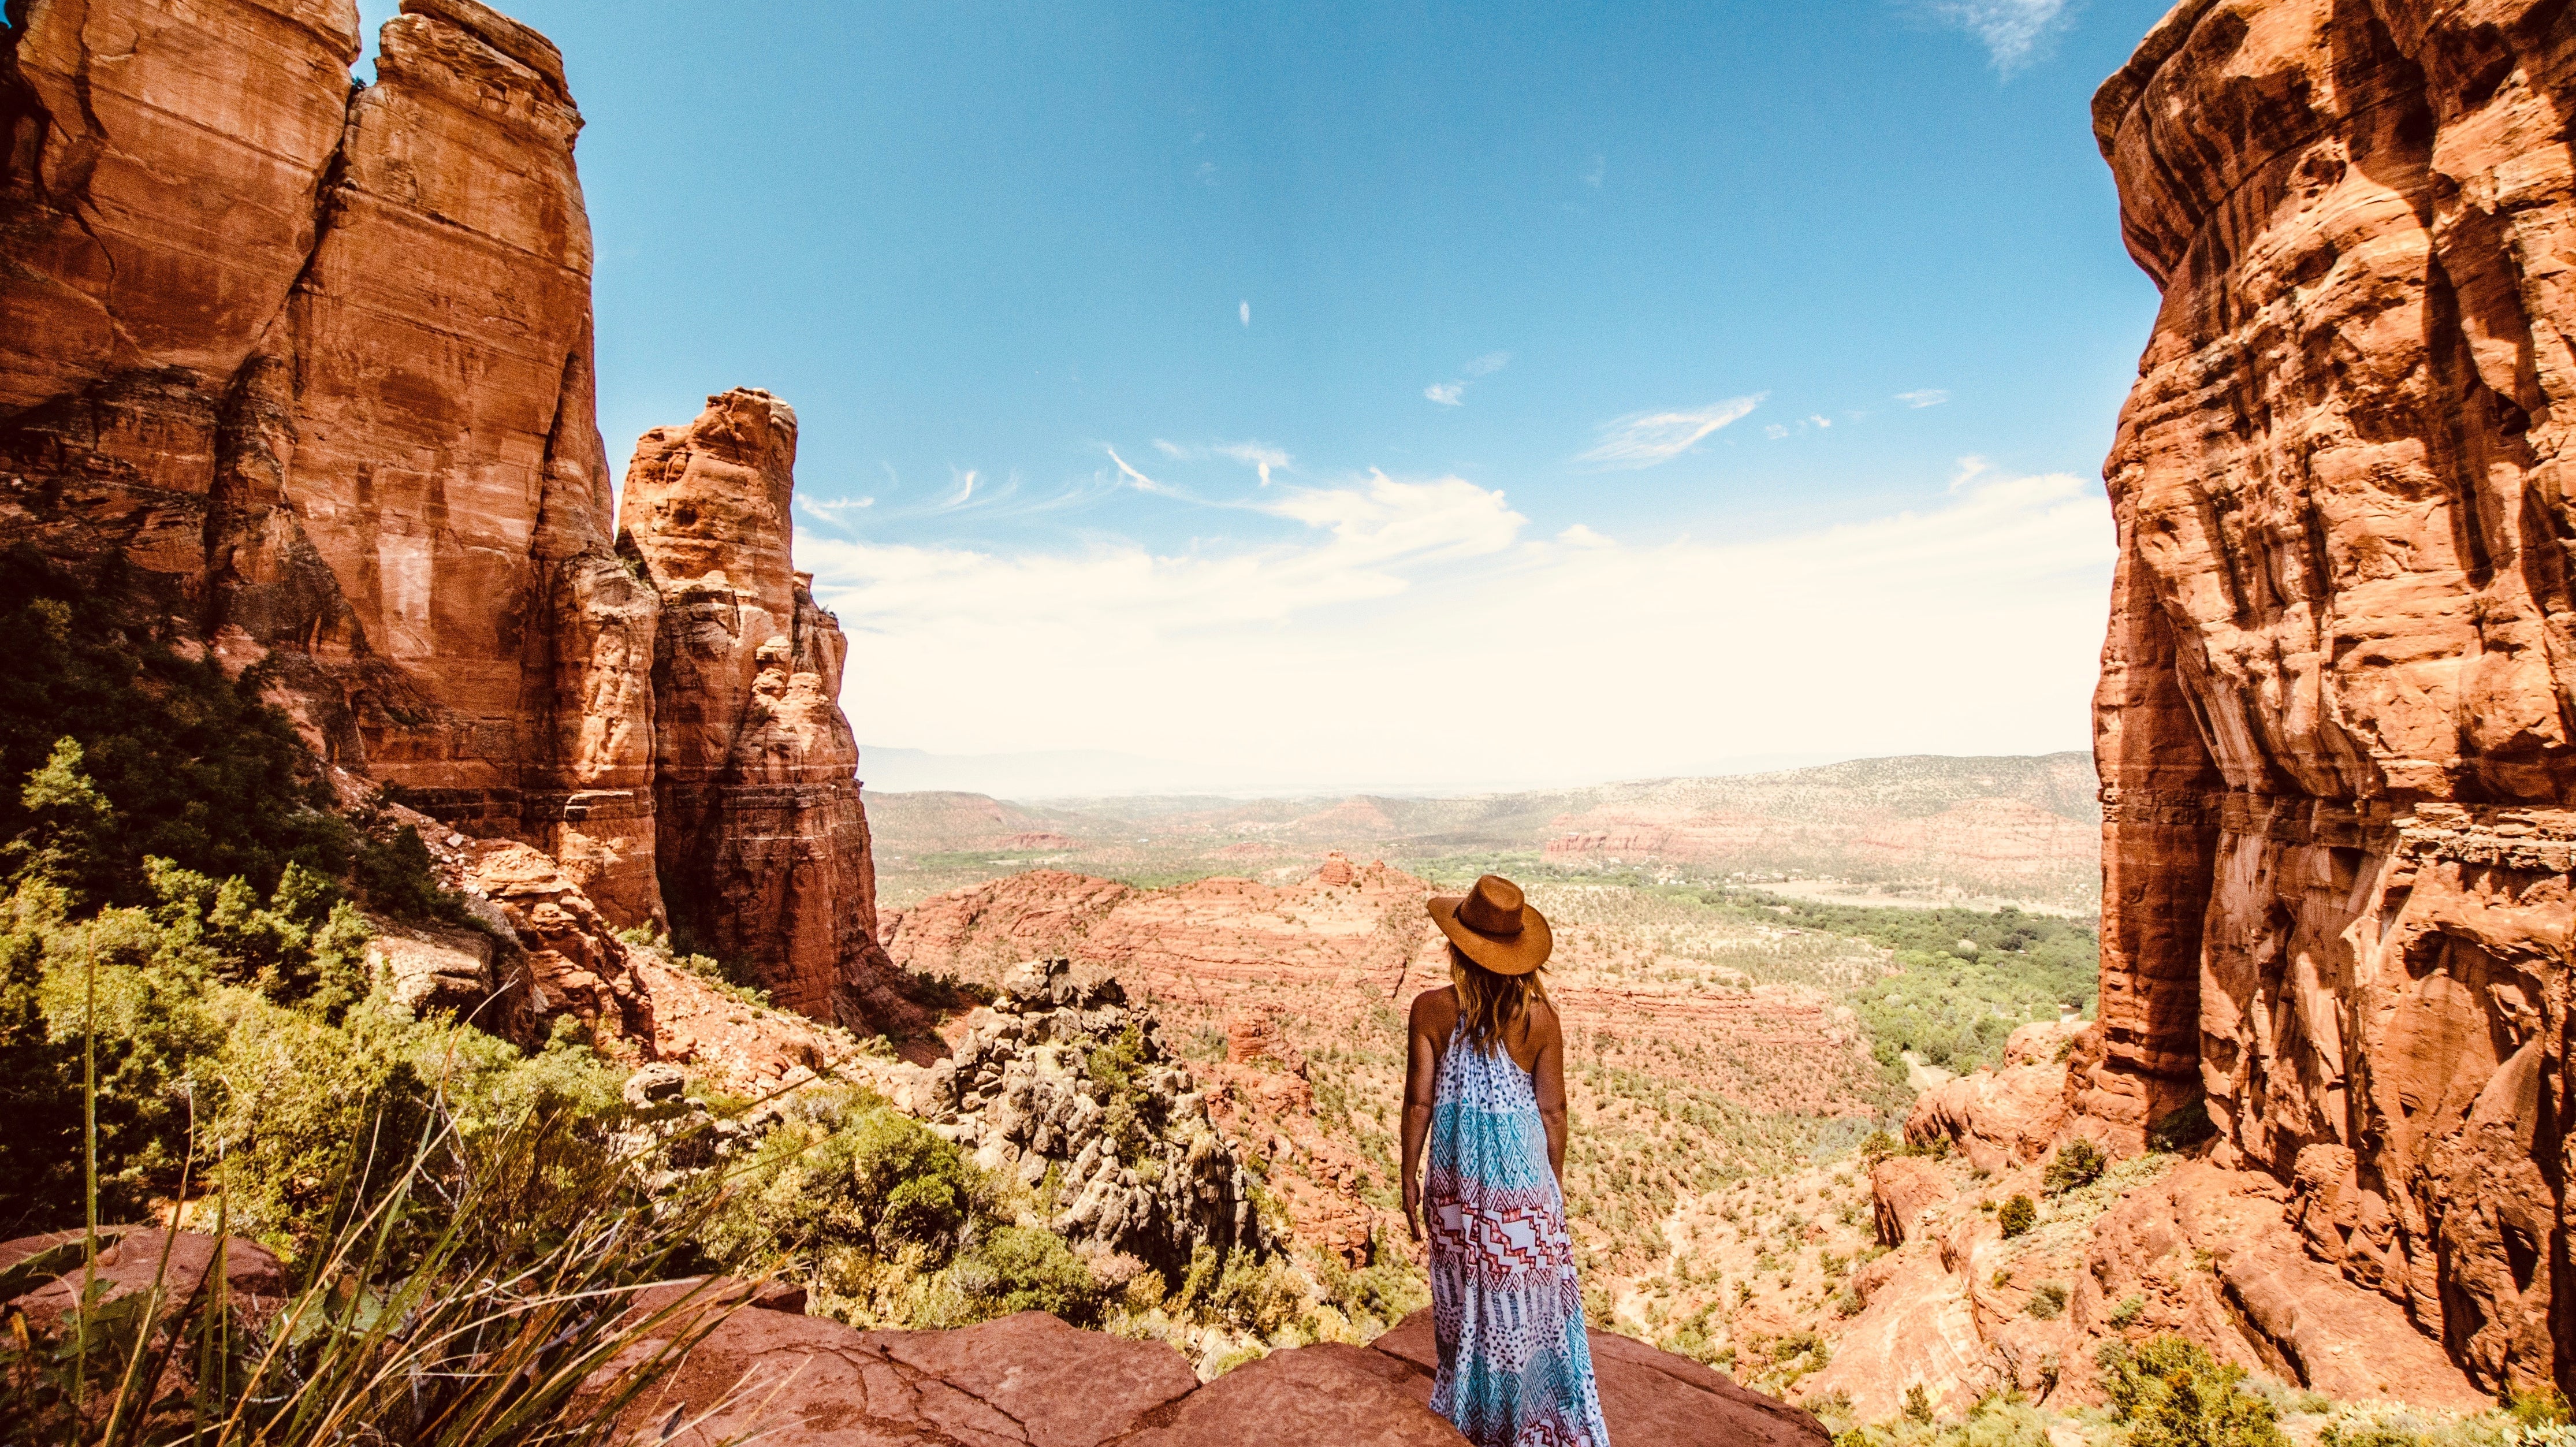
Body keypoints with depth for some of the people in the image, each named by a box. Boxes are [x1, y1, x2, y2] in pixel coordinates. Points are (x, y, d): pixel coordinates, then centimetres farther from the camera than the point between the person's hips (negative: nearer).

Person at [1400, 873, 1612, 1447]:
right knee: (1529, 1298, 17)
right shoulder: (1540, 1016, -14)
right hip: (1523, 1181, -1)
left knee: (1467, 1297, 20)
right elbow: (1553, 1110, -6)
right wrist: (1556, 1180, 10)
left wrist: (1409, 1178, 2)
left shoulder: (1432, 1008, -16)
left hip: (1456, 1182, 1)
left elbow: (1419, 1102, -10)